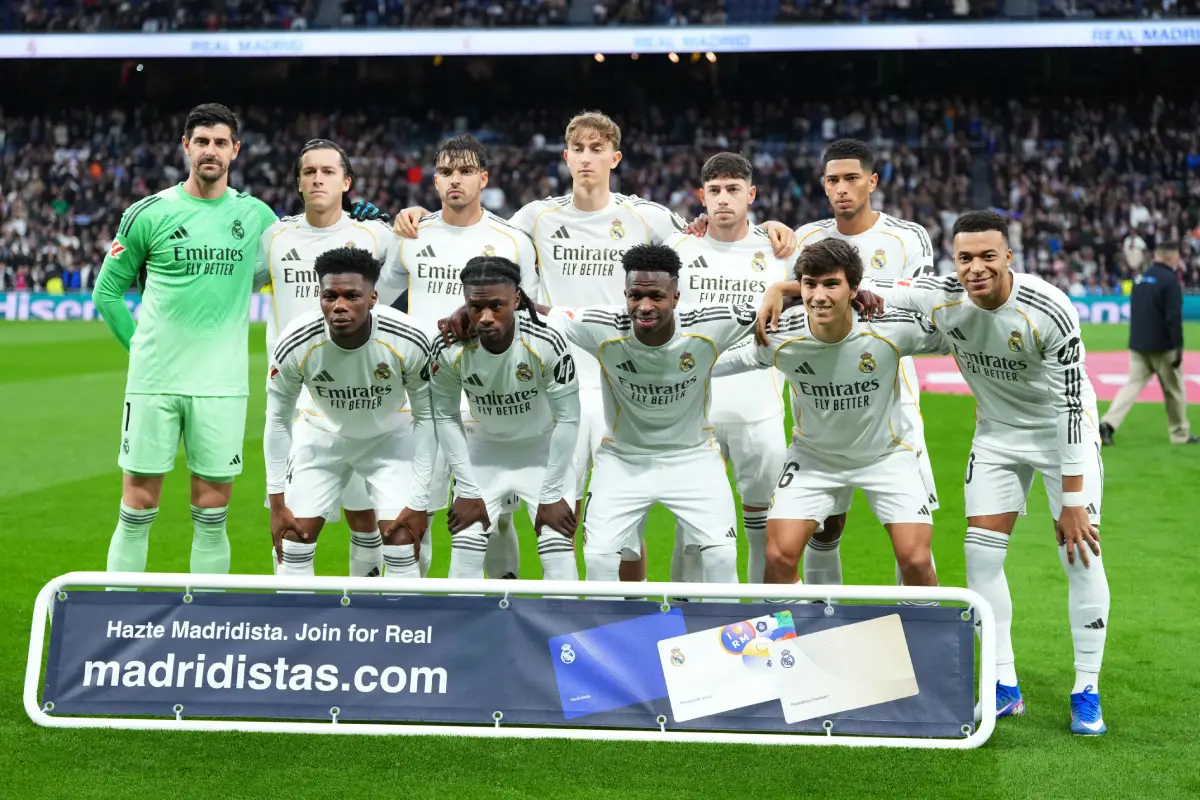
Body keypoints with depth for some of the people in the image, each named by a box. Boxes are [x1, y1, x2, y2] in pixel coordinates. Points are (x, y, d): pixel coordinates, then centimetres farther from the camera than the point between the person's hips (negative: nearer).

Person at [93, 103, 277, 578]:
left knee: (211, 517, 5)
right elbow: (107, 291, 8)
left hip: (222, 385, 1)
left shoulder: (256, 215, 6)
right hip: (153, 381, -1)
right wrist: (140, 346, 2)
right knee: (137, 511, 2)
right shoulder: (148, 214, 1)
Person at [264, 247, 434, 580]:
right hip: (322, 436, 1)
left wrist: (420, 500, -17)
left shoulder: (409, 341, -31)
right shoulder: (294, 344, -29)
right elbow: (278, 419, -12)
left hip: (387, 438, -1)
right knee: (294, 538, -4)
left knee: (403, 543, -10)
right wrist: (277, 502, -11)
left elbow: (426, 416, -16)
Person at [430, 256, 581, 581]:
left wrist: (551, 494, -17)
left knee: (558, 548, -8)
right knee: (465, 548, -3)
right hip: (484, 448, 2)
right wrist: (467, 490, -12)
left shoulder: (547, 344, -31)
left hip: (542, 447, -2)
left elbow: (568, 419, -20)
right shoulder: (449, 350, -26)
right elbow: (446, 417, -11)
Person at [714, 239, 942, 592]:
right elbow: (739, 357, -1)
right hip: (813, 454, 1)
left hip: (886, 453, -1)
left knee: (916, 560, -11)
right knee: (779, 557, -10)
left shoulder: (891, 328, -27)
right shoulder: (780, 335, -23)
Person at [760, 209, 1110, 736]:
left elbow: (1073, 406, -27)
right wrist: (781, 288, -29)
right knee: (982, 554, -3)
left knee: (1081, 554, -10)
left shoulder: (1050, 311, -30)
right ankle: (1004, 687, 10)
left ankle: (1087, 693, 4)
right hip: (997, 432, 4)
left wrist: (1073, 500, -26)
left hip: (1062, 432, -3)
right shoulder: (942, 297, -20)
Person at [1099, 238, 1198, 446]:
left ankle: (1108, 424, -16)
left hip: (1138, 344, 6)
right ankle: (1180, 434, 18)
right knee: (1174, 389, 8)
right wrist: (1179, 346, -15)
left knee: (1133, 384, 3)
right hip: (1162, 346, -6)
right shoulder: (1169, 280, -12)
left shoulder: (1141, 278, 10)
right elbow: (1173, 317, -18)